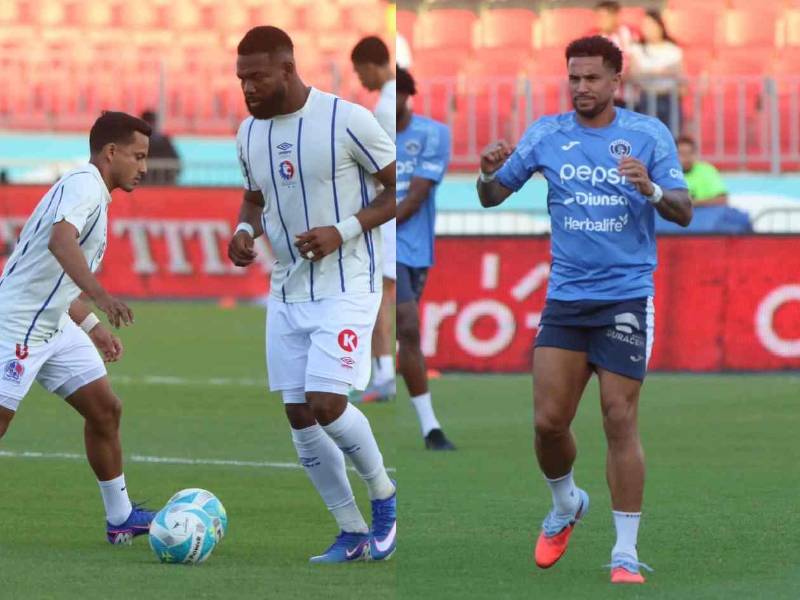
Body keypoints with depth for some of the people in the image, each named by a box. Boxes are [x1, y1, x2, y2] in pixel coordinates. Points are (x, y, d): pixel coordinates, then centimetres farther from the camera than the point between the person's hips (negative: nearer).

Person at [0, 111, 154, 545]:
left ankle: (121, 518, 16)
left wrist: (93, 328, 28)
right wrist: (99, 295, -48)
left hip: (54, 325, 10)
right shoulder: (83, 184, -14)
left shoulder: (92, 192, 17)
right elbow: (60, 239, -37)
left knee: (105, 410, 9)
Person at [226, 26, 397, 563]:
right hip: (287, 293, 7)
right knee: (300, 418, 3)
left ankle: (383, 493, 9)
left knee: (326, 405, -18)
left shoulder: (347, 121, -14)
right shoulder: (250, 133, 6)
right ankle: (353, 534, 15)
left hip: (346, 288, -7)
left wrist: (345, 230, -19)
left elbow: (401, 188, -8)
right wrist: (246, 230, 0)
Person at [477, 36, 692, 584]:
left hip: (626, 297, -3)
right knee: (548, 421, -2)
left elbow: (684, 213, -5)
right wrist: (490, 173, -12)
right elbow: (493, 197, 11)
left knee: (620, 420, -7)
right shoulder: (546, 134, 5)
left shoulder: (649, 134, -1)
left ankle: (626, 555, -1)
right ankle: (566, 506, 29)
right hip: (565, 297, 3)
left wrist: (651, 190, -26)